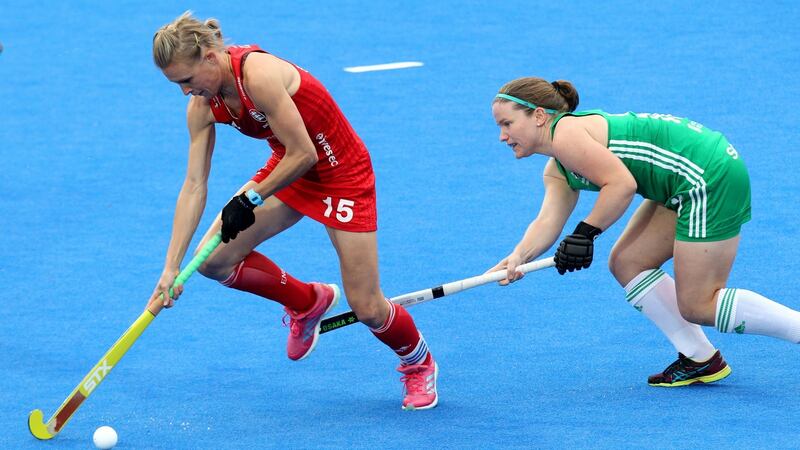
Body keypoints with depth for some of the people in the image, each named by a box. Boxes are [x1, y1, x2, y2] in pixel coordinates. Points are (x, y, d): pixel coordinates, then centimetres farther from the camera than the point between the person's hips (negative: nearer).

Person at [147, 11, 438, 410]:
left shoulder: (258, 75, -33)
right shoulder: (202, 106, -9)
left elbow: (303, 154, -29)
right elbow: (194, 185, -8)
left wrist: (250, 199, -21)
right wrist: (172, 266, -14)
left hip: (341, 172, -7)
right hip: (289, 168, 7)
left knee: (367, 309, -6)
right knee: (213, 260, -6)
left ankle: (418, 363, 28)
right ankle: (309, 302, 18)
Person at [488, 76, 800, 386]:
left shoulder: (566, 134, -14)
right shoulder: (556, 172, 17)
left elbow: (622, 184, -21)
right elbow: (548, 220, 2)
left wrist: (586, 231, -15)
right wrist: (519, 256, -14)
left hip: (709, 179, -11)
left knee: (698, 306, -6)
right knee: (626, 263, 12)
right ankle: (699, 360, 15)